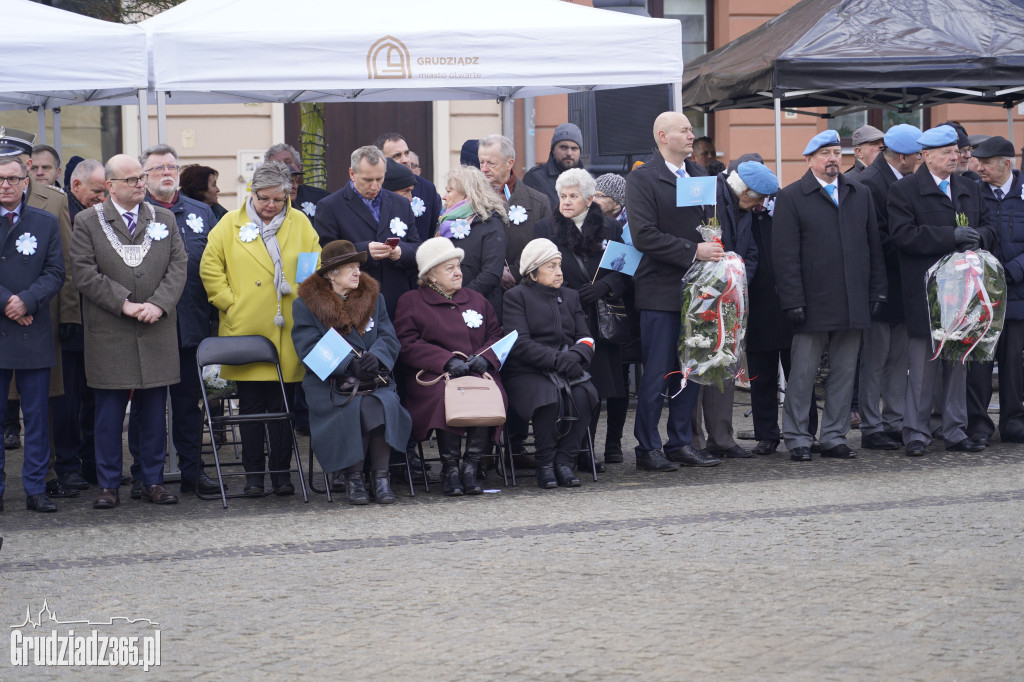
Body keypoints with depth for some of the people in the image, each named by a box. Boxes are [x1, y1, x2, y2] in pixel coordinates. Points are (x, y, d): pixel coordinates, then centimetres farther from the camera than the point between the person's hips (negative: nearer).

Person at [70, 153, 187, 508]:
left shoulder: (164, 219, 11)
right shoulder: (87, 222, 2)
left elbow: (178, 265, 4)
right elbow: (84, 273, -6)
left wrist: (158, 303, -11)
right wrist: (124, 304, -13)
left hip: (157, 332, 3)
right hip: (109, 336, -3)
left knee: (154, 411, 6)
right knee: (109, 414, 1)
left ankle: (153, 482, 15)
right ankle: (108, 486, 8)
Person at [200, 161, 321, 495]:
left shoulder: (300, 224, 10)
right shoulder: (231, 224, 5)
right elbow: (210, 268, 4)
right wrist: (229, 302, -3)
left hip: (288, 333, 1)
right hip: (246, 330, -1)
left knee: (283, 404, 2)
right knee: (251, 405, 3)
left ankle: (281, 472, 10)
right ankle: (253, 475, 9)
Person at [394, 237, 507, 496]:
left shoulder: (476, 299, 26)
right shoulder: (411, 302, 11)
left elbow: (496, 335, 19)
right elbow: (406, 345, -2)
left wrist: (484, 357, -5)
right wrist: (448, 360, -13)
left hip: (478, 372, 3)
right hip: (433, 375, -3)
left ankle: (470, 467, -25)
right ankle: (449, 469, -22)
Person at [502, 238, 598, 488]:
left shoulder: (570, 296, 23)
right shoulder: (516, 296, 5)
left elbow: (586, 338, 13)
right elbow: (520, 344, -8)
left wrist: (575, 355, -12)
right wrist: (557, 359, -20)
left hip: (568, 370, 4)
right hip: (528, 372, -4)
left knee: (584, 394, -29)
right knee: (551, 397, -35)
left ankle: (564, 460, -21)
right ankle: (545, 464, -19)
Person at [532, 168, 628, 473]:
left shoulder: (610, 229, 11)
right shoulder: (545, 229, 7)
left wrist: (605, 286, -11)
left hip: (599, 321, 2)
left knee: (595, 388, 1)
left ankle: (584, 451, 10)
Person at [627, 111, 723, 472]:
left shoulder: (698, 174, 15)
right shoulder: (642, 179, -8)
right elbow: (644, 236, -17)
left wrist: (713, 247, 3)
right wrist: (693, 251, -19)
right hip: (661, 290, -7)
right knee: (657, 372, -3)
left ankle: (681, 443, 17)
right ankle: (648, 448, 4)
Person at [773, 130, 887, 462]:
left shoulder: (860, 195, 14)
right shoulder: (791, 197, -1)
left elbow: (874, 247, 15)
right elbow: (785, 256, -6)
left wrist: (876, 292, 7)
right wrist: (793, 302, -12)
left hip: (853, 305, 4)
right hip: (813, 303, -4)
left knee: (844, 372, 7)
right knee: (803, 374, -1)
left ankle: (834, 437, 14)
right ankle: (797, 438, 7)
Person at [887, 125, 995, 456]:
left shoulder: (970, 189, 16)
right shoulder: (904, 190, -4)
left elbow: (988, 227, 18)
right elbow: (903, 235, -15)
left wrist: (978, 237, -7)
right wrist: (952, 236, -20)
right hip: (924, 290, -6)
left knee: (959, 363, 9)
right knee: (923, 364, -3)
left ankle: (956, 432, 16)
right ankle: (916, 433, 3)